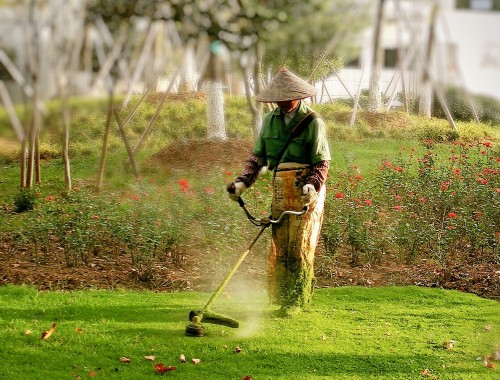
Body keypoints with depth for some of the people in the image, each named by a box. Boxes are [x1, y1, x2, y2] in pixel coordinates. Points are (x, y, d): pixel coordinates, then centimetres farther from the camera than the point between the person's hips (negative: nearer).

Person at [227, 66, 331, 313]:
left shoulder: (312, 122, -2)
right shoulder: (269, 121, 12)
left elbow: (322, 162, -5)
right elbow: (257, 156, 14)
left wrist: (312, 185, -22)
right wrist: (242, 182, 0)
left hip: (307, 191, -5)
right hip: (280, 189, 5)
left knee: (300, 246, -6)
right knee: (278, 245, 4)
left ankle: (297, 302, 0)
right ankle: (280, 298, 12)